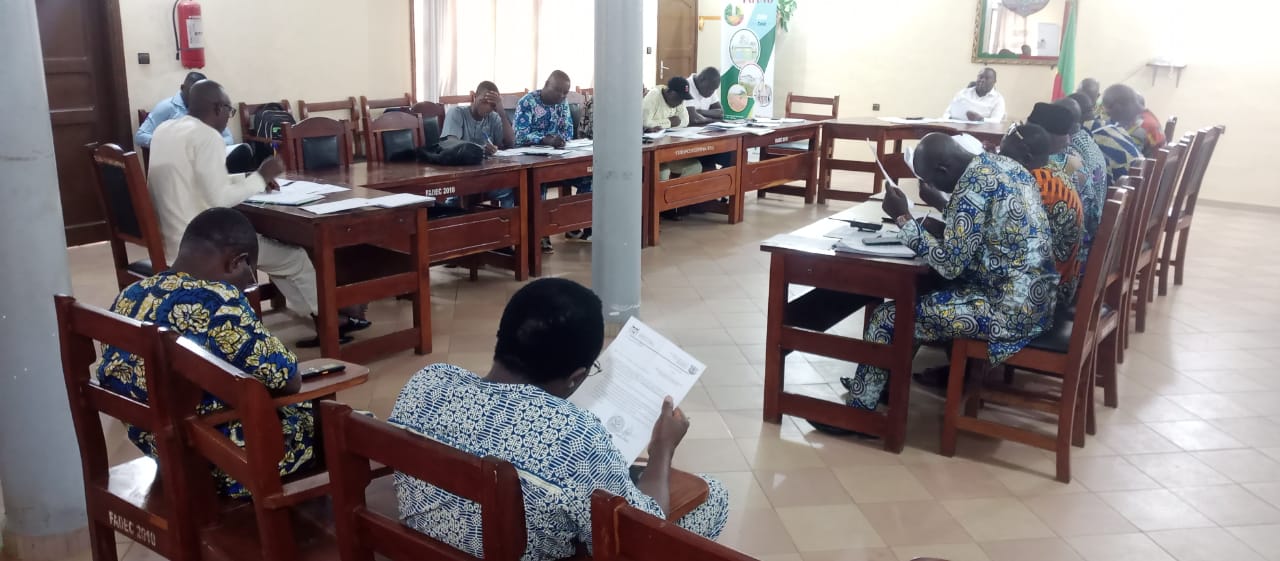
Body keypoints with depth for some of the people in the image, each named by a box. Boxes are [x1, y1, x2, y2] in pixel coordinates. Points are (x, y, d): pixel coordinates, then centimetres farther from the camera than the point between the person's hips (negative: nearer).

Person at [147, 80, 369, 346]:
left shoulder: (164, 130, 9)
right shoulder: (205, 136, -18)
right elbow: (218, 200, -25)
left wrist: (250, 179, 12)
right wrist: (260, 178, -11)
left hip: (175, 237, 9)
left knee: (273, 245, 20)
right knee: (295, 257, 6)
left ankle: (315, 315, 20)